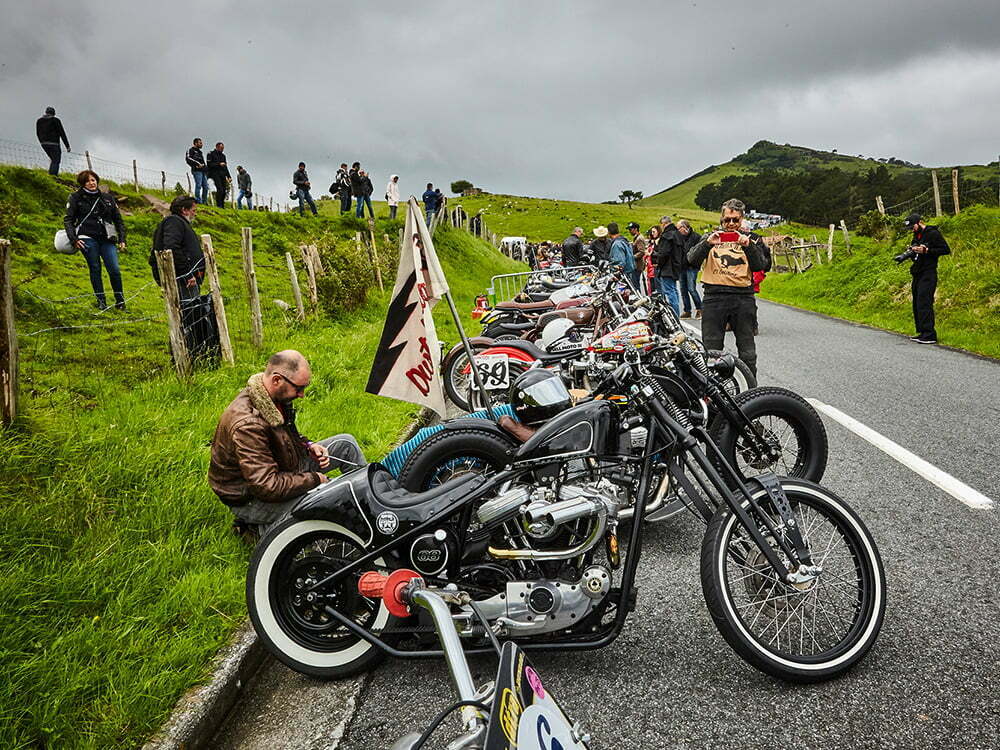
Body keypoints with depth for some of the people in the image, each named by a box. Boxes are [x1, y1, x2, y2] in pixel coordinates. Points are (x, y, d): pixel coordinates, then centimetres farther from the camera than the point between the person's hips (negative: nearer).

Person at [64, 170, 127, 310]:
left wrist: (122, 239, 10)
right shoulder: (76, 198, 6)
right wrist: (74, 239, -6)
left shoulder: (108, 198, 15)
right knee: (95, 269, 0)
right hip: (87, 239, -2)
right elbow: (67, 219, 5)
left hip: (106, 240, 2)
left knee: (115, 270, -7)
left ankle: (120, 301, 7)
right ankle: (100, 300, 10)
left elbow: (118, 220, 19)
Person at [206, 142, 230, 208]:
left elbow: (225, 167, 24)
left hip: (222, 174, 6)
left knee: (224, 189, -4)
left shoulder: (223, 156, 22)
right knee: (220, 189, -21)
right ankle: (219, 205, -20)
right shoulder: (211, 154, 4)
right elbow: (209, 164, -6)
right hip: (215, 173, -6)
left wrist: (229, 176, 17)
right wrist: (219, 164, -14)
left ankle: (222, 206, 2)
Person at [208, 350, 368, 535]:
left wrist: (308, 445, -2)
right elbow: (267, 487, -35)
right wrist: (314, 479, -22)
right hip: (250, 498, -10)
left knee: (346, 443, 7)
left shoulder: (274, 397, -5)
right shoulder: (248, 424, -34)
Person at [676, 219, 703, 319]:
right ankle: (687, 310, 16)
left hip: (691, 267, -6)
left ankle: (699, 309, 4)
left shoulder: (696, 237, -6)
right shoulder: (679, 236, 11)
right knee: (683, 289, 8)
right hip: (682, 267, 6)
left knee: (691, 289, -10)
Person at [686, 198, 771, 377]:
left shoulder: (752, 239, 13)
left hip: (743, 298, 0)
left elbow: (761, 266, 0)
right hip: (714, 297, 0)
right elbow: (692, 260, -1)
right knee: (711, 349, 1)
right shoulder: (711, 237, 13)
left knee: (747, 352, 5)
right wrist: (707, 243, -16)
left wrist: (748, 246, -14)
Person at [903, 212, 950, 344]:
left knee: (924, 304, -15)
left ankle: (930, 335, -16)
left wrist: (926, 250, -19)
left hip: (928, 274, -9)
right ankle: (921, 333, 15)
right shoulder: (916, 235, 19)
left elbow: (946, 250, -11)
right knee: (917, 305, 9)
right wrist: (911, 253, -1)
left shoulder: (933, 234, -7)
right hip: (917, 275, 9)